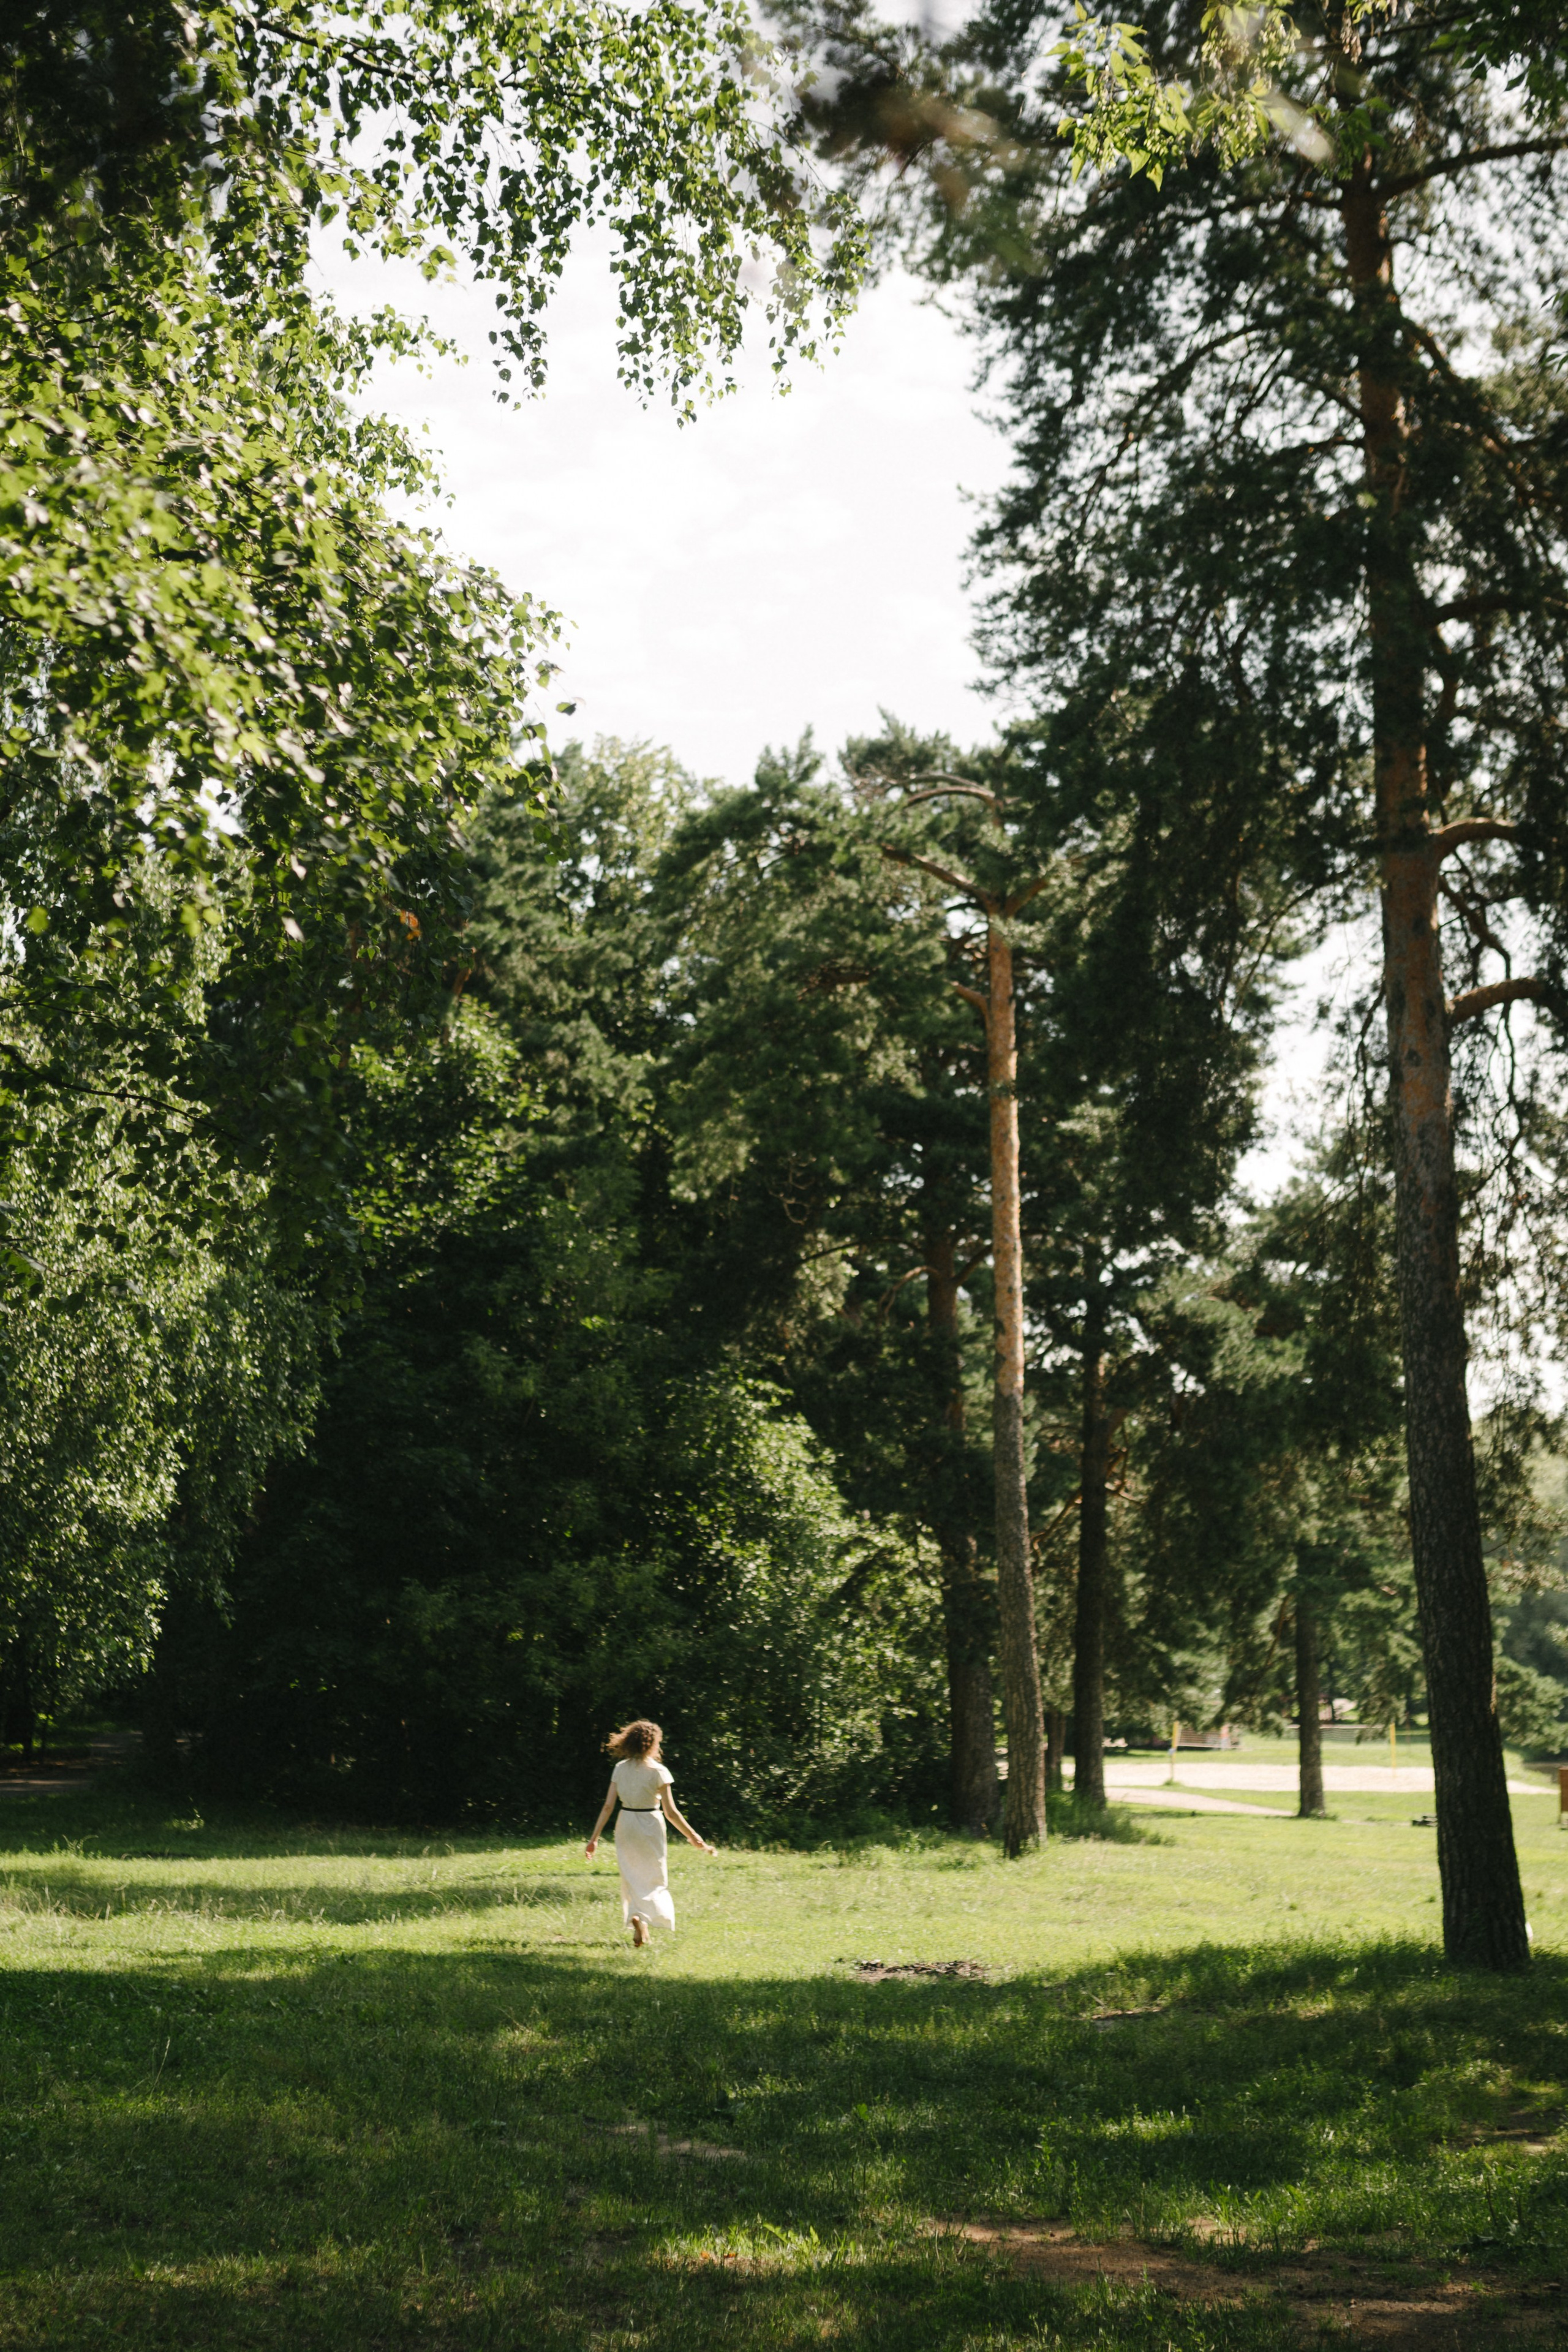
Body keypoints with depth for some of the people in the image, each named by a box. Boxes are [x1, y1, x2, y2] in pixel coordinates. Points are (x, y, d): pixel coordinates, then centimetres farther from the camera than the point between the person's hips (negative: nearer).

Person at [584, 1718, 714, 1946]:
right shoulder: (658, 1771, -12)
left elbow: (608, 1806, -1)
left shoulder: (621, 1769, 0)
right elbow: (671, 1812, -14)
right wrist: (694, 1838, -7)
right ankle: (642, 1917, -14)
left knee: (632, 1878, 18)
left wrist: (594, 1838, 4)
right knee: (654, 1879, 8)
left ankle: (636, 1917, 14)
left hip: (625, 1825, 4)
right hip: (650, 1826, -4)